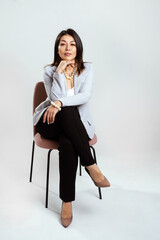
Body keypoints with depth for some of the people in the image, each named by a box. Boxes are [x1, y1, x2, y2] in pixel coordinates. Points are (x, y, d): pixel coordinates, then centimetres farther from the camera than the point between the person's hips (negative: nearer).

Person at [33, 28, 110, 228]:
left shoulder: (87, 69, 1)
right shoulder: (50, 71, -1)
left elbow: (85, 96, -14)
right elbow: (55, 98, -13)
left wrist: (59, 103, -27)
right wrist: (60, 72, -20)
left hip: (76, 124, 1)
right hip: (51, 123, 0)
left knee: (68, 144, -37)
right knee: (68, 111, -38)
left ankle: (67, 201, -27)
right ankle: (90, 166, -33)